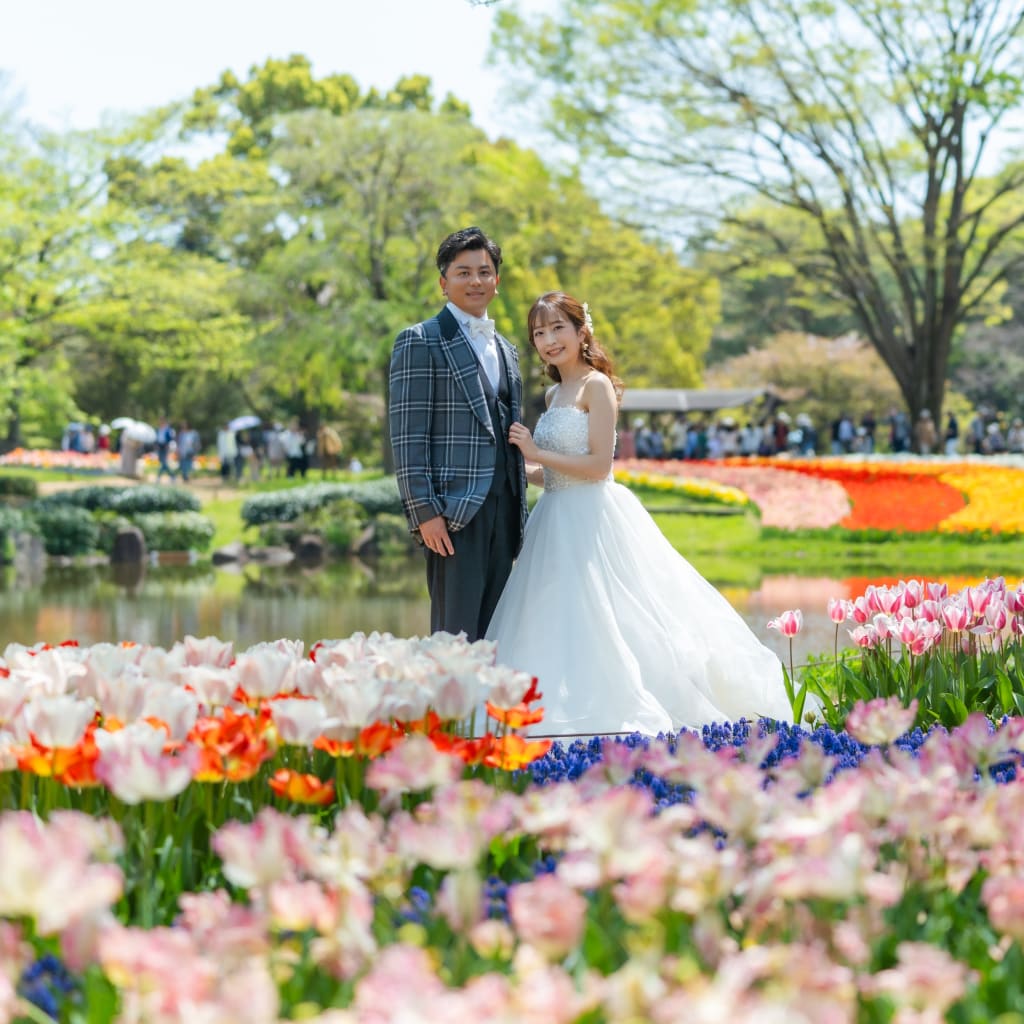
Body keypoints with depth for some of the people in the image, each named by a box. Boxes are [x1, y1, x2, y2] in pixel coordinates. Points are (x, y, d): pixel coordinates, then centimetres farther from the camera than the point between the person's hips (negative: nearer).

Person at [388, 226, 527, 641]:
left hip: (502, 511, 7)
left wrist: (519, 514, 17)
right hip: (453, 510, -7)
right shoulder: (420, 341, -2)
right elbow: (406, 433, -8)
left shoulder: (506, 351, 21)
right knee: (455, 637, -9)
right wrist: (424, 511, -16)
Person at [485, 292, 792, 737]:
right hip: (557, 523, 8)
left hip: (591, 522, -8)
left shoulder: (596, 385, -9)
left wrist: (537, 453, -13)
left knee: (594, 624, -9)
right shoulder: (553, 395, 15)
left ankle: (621, 715, -4)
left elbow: (597, 465, -16)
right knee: (555, 631, 6)